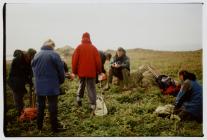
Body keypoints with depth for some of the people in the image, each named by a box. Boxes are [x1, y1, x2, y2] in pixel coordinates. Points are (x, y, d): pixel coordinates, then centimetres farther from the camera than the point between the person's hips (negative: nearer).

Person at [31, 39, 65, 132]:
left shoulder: (37, 55, 4)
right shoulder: (54, 55, -11)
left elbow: (33, 69, 8)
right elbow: (61, 69, -8)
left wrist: (39, 79, 15)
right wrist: (61, 80, 8)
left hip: (39, 85, 5)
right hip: (52, 85, -4)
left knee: (40, 105, 16)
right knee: (53, 106, 3)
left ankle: (39, 126, 26)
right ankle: (54, 127, 8)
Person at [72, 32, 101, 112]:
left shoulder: (79, 47, -1)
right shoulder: (93, 48, 0)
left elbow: (74, 59, -3)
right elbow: (98, 60, -1)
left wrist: (74, 71, 6)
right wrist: (99, 71, 9)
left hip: (81, 71, 1)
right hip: (91, 71, -1)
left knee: (81, 84, 25)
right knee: (91, 88, 3)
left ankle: (79, 97, 15)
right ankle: (93, 104, -1)